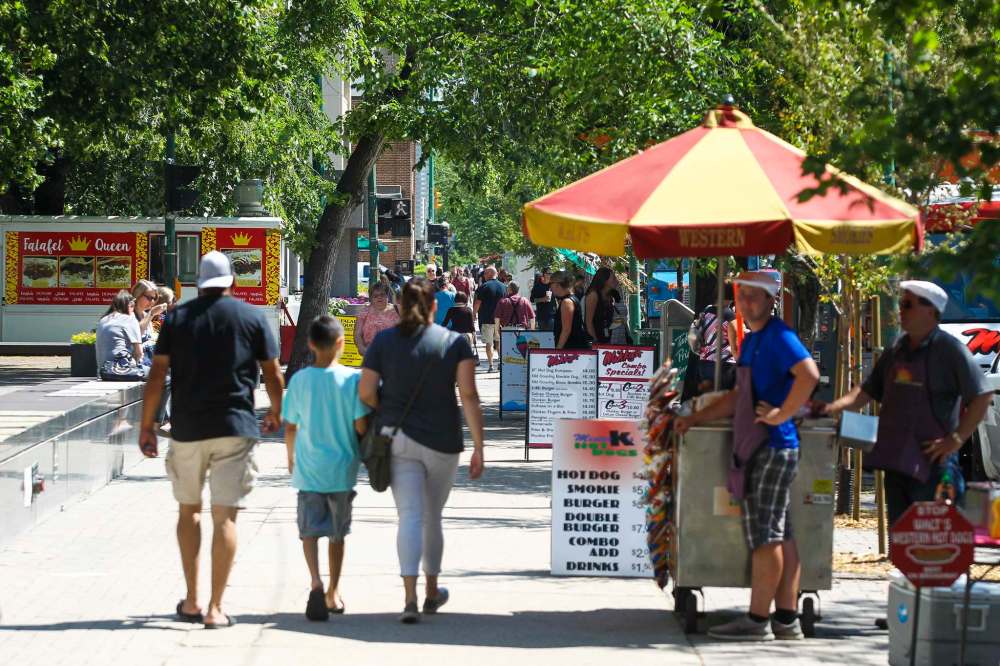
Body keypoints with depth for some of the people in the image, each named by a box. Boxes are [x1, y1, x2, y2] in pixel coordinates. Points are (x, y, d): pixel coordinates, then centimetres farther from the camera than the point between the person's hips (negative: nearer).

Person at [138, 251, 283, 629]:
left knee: (189, 509, 18)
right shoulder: (252, 317, 1)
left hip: (187, 429, 2)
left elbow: (157, 375, -2)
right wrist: (275, 414, 21)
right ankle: (215, 609, -7)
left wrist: (147, 426, 4)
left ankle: (191, 601, 18)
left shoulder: (176, 318, 3)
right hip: (235, 428, -1)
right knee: (225, 516, -2)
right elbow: (273, 375, 3)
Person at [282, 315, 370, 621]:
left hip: (308, 469, 0)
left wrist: (291, 458, 18)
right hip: (342, 469, 0)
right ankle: (333, 594, 26)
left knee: (310, 530, 3)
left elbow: (290, 427, 1)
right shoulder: (352, 378, -10)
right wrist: (362, 451, 11)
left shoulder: (300, 380, -5)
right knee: (337, 533, 15)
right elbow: (361, 426, -11)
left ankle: (316, 583, -22)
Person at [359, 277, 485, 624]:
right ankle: (432, 592, 33)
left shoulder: (384, 341, 0)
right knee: (432, 517, 17)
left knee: (410, 516, -5)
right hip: (442, 440, 0)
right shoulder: (455, 342, -2)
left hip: (398, 437, 0)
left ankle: (410, 597, -22)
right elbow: (469, 394, -10)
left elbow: (366, 391, -5)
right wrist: (478, 447, -8)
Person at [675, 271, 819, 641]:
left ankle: (757, 621, -6)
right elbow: (739, 397, 28)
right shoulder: (751, 341, 20)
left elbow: (809, 375, -28)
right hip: (757, 448, 10)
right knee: (779, 534, 9)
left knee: (764, 534, -7)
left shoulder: (779, 337, -12)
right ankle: (787, 620, 11)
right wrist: (696, 419, 23)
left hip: (772, 447, -10)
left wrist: (782, 414, -22)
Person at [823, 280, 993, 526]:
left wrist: (956, 439, -15)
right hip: (896, 460, 8)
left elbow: (982, 396, -11)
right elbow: (869, 390, 20)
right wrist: (839, 405, 2)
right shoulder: (896, 351, 14)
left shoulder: (950, 351, -8)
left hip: (932, 462, -8)